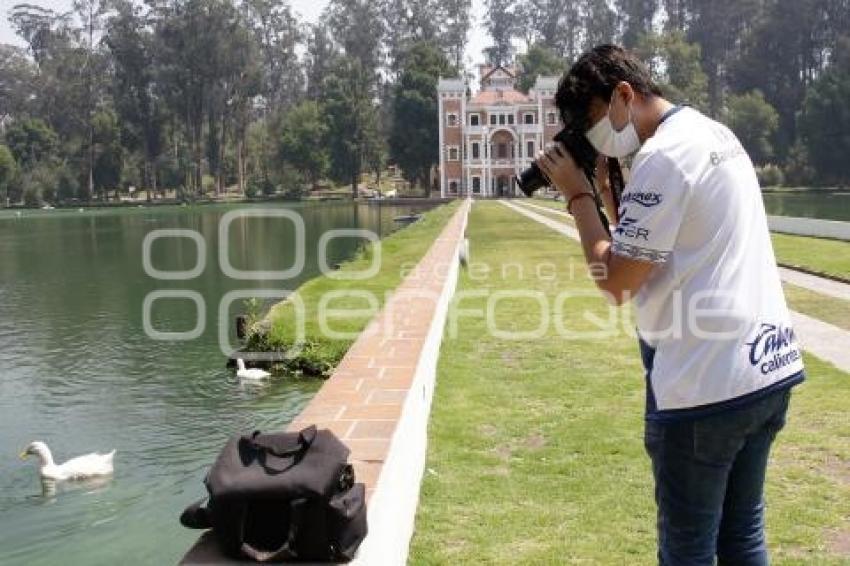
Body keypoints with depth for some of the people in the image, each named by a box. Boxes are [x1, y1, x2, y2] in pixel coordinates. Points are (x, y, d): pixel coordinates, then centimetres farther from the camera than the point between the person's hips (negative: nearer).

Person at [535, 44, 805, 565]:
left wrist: (577, 195, -4)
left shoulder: (663, 156, -15)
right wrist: (607, 190, 11)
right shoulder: (718, 134, 15)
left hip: (707, 384, -10)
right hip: (769, 366, 10)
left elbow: (616, 282, -14)